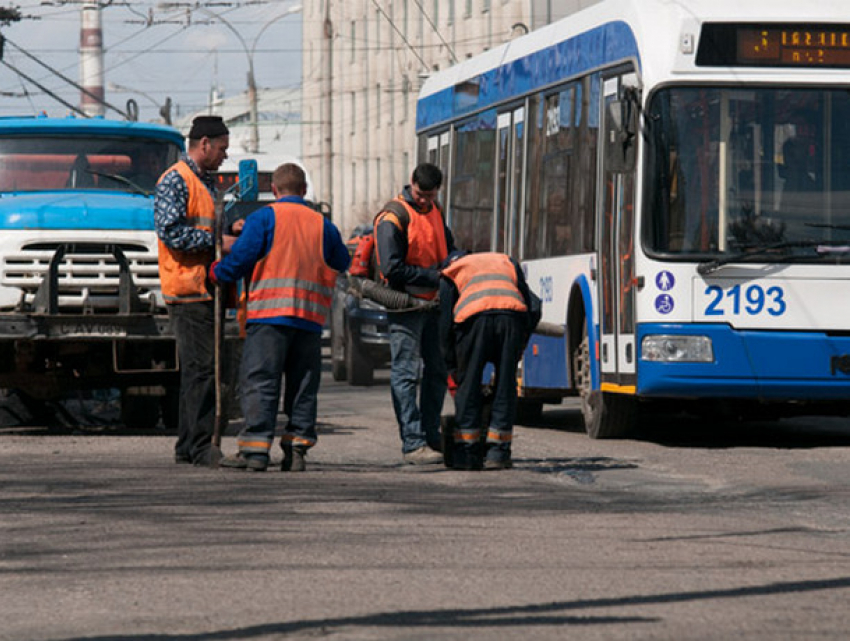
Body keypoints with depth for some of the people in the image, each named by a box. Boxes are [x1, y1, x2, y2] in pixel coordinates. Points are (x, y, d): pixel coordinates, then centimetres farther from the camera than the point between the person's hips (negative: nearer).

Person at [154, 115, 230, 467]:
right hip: (188, 289, -10)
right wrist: (218, 240, -18)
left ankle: (188, 446, 15)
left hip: (206, 289, 10)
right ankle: (200, 446, -12)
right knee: (201, 368, -12)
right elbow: (171, 232, -18)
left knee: (197, 369, 11)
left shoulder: (206, 182, 22)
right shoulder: (175, 181, -9)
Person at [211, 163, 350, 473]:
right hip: (311, 319, 4)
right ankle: (297, 449, 6)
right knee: (303, 386, 9)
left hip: (270, 313, -4)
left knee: (260, 382, -4)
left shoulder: (264, 218, -1)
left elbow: (240, 259, -6)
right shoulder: (322, 225, 12)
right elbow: (342, 263, 23)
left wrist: (217, 273, 12)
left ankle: (256, 448, -10)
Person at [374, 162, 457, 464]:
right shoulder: (393, 217, -14)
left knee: (437, 371, 12)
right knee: (406, 374, -9)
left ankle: (431, 437, 21)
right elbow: (392, 269, -19)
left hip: (433, 303, 8)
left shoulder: (434, 211, 11)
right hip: (405, 305, -8)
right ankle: (413, 444, -12)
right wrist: (435, 277, -18)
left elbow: (448, 247, 22)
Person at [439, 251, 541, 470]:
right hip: (512, 313, 2)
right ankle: (497, 453, 9)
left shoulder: (450, 273, 30)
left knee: (468, 386, 10)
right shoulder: (507, 262, 38)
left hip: (474, 316, -2)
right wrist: (520, 347, 30)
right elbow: (533, 306, 25)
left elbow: (445, 323, 19)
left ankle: (466, 453, 10)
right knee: (505, 386, 10)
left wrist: (452, 367, 25)